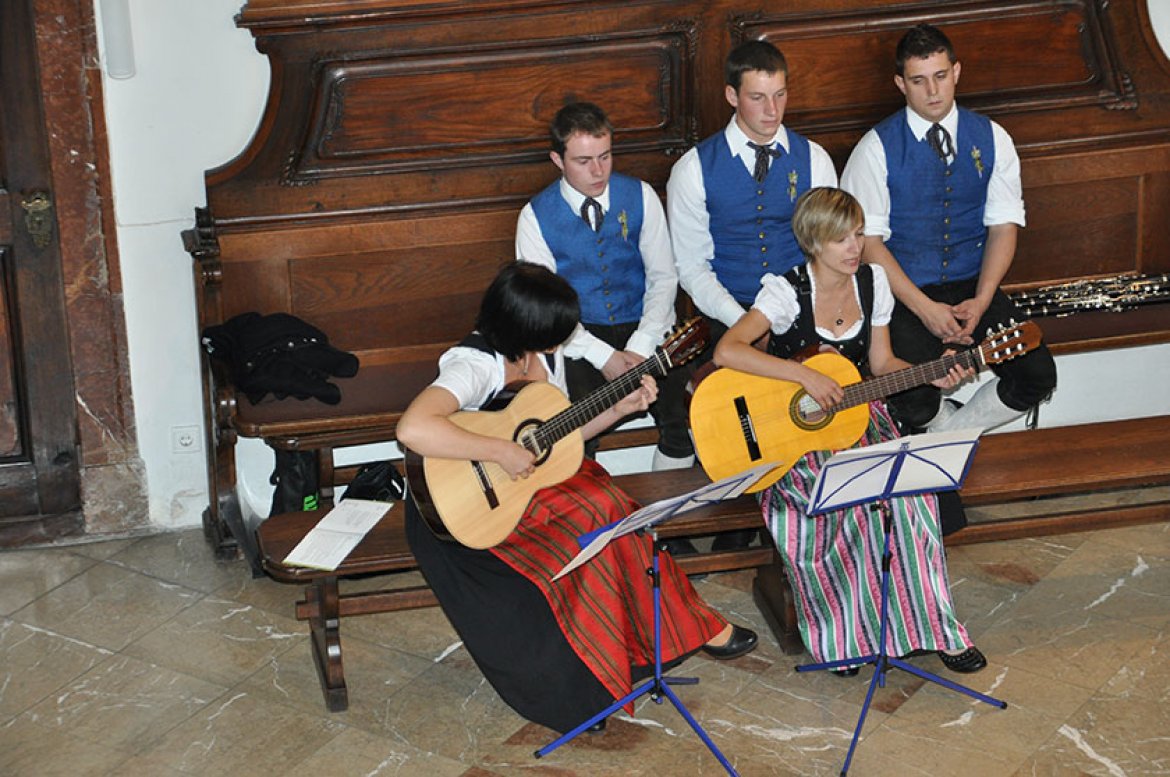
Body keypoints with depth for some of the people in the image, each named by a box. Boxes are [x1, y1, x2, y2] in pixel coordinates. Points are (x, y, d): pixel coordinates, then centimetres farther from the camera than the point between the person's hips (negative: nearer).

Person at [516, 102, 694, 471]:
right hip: (577, 340, -1)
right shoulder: (536, 216, -4)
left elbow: (663, 278, 3)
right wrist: (602, 356, -17)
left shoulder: (640, 196, 2)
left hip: (643, 331, 2)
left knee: (681, 418, -22)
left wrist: (639, 349, -12)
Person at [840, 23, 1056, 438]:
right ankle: (961, 437, 10)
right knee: (915, 407, -25)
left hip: (972, 290, 4)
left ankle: (949, 433, 4)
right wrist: (924, 309, -17)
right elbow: (867, 240, -9)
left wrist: (981, 301, -13)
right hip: (904, 294, -3)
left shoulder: (990, 139, 3)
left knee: (1038, 376, -16)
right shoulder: (877, 148, -6)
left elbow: (1004, 225, 3)